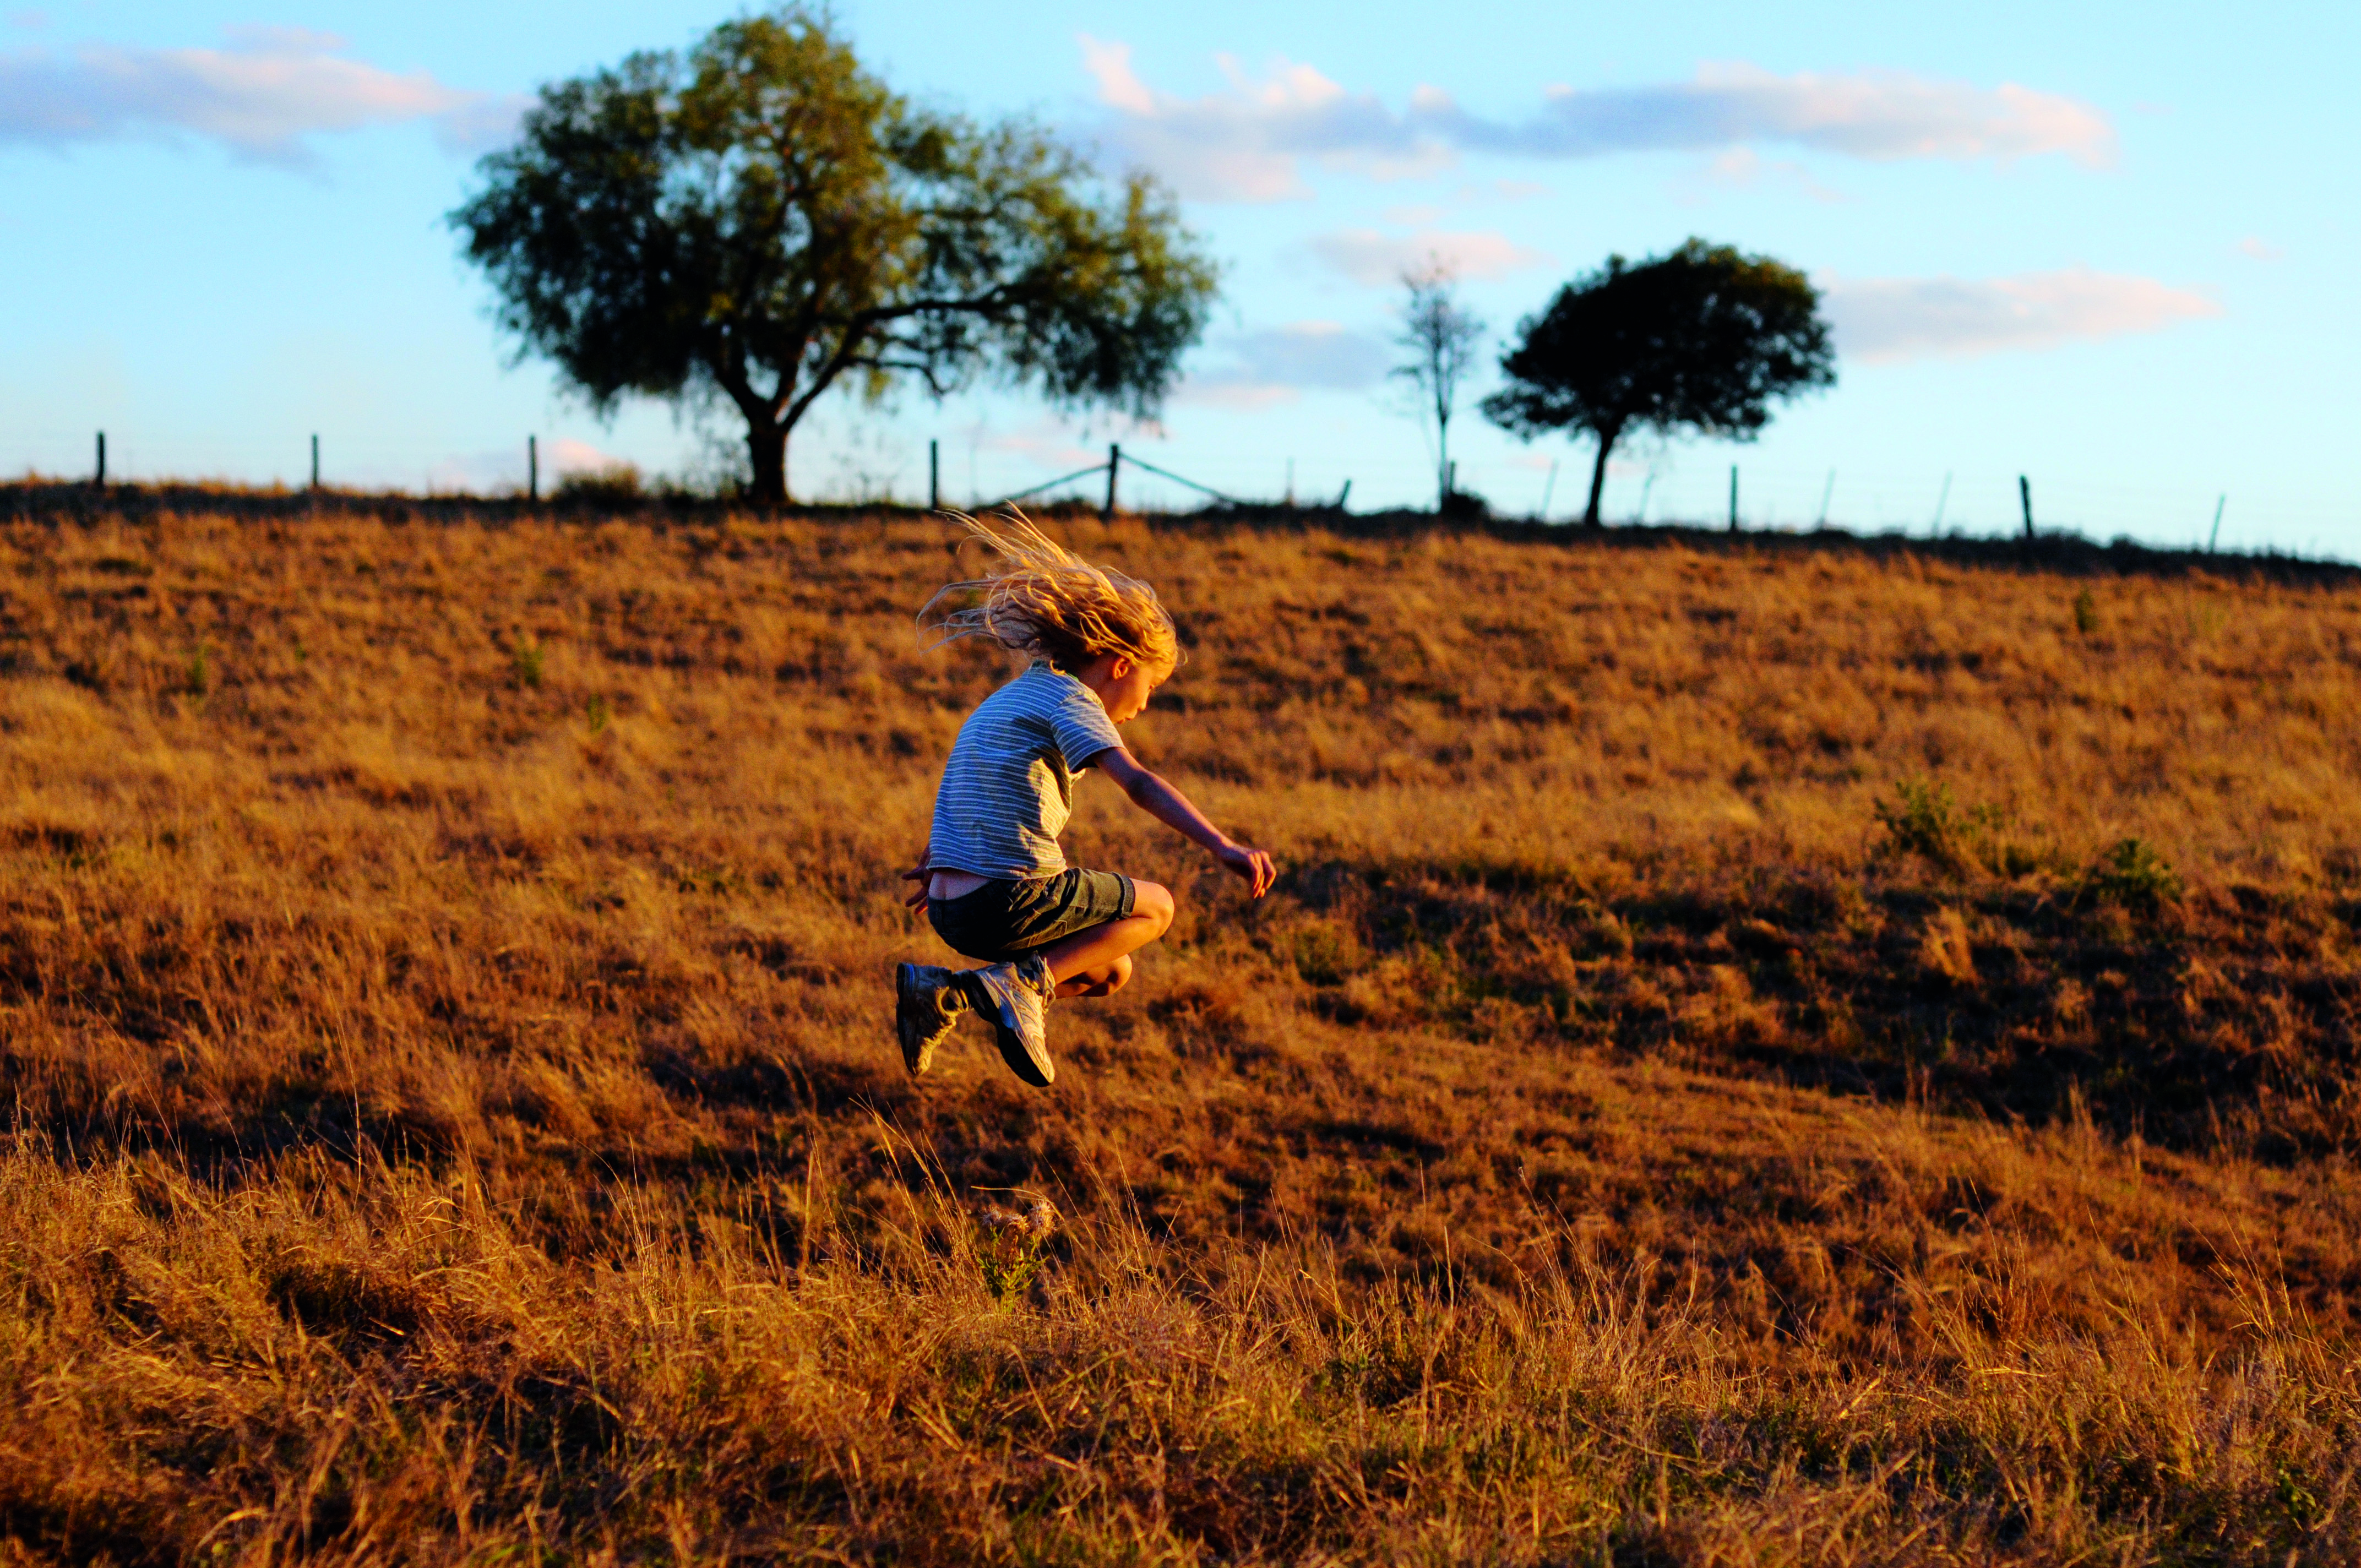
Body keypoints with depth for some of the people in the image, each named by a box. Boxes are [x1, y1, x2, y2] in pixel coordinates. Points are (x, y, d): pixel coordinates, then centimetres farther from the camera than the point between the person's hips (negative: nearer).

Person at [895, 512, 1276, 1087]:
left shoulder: (1012, 696, 22)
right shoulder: (1070, 698, -5)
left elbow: (963, 793, 39)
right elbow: (1137, 783, -22)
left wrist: (936, 864, 56)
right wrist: (1224, 847, -32)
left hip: (949, 910, 8)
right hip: (1013, 900, -8)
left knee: (1110, 972, 24)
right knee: (1156, 907, 14)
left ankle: (946, 992, 8)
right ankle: (1022, 982, -7)